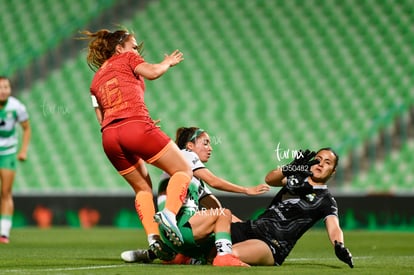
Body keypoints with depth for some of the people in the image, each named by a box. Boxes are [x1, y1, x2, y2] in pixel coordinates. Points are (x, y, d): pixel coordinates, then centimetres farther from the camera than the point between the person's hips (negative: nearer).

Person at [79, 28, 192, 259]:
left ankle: (153, 238, 0)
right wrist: (168, 63, 19)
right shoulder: (126, 59, 16)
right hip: (136, 125, -6)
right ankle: (169, 213, -26)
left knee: (142, 186, 20)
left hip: (109, 136, 6)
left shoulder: (96, 79, 30)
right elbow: (152, 72, -2)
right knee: (183, 170, 1)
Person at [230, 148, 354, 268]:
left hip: (273, 245, -6)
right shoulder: (296, 176, 14)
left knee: (232, 254, -29)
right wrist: (289, 168, -28)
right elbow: (270, 179, -5)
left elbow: (334, 228, -12)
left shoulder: (326, 201, 3)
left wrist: (339, 246, -37)